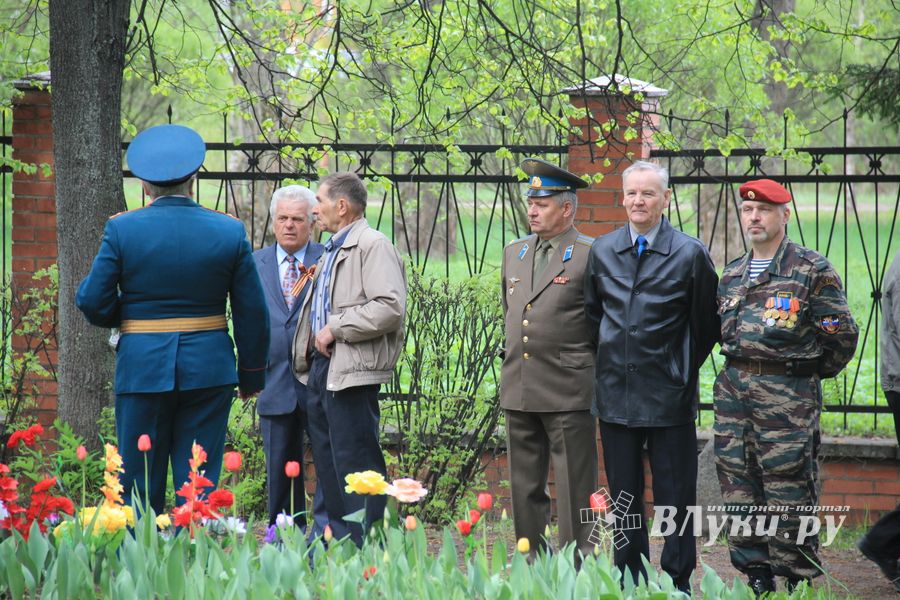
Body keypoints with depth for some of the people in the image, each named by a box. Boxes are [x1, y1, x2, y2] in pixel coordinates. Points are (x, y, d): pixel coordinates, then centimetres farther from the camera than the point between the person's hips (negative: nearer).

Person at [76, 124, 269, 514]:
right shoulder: (229, 231, -1)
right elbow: (252, 312, 3)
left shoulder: (122, 230, -6)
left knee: (139, 483, 7)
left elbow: (92, 302, -5)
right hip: (209, 367, 1)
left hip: (142, 367, -1)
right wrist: (252, 374, 12)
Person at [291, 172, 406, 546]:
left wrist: (335, 329, -18)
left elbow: (390, 307, -22)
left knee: (355, 463, -10)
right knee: (327, 463, 13)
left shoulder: (373, 246, -10)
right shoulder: (332, 251, 22)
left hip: (351, 371, -10)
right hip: (321, 368, 10)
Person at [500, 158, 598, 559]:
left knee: (575, 489, -3)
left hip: (568, 392, -6)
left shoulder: (590, 256, -6)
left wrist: (583, 364, -1)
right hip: (519, 389, 7)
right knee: (524, 489, 10)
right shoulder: (514, 253, 14)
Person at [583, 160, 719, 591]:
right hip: (615, 393, 4)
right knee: (623, 495, 10)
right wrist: (611, 360, 13)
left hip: (668, 395, -4)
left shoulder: (690, 254, -5)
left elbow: (706, 326, 2)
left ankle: (677, 583, 8)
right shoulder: (601, 251, 7)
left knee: (674, 496, 0)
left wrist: (683, 370, 5)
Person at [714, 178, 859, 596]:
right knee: (739, 489, 6)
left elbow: (842, 333, -2)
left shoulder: (812, 270, -4)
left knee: (789, 491, -4)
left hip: (787, 394, -6)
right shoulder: (732, 274, 14)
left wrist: (813, 373, 6)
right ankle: (756, 578, 15)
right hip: (733, 389, 6)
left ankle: (801, 581, 4)